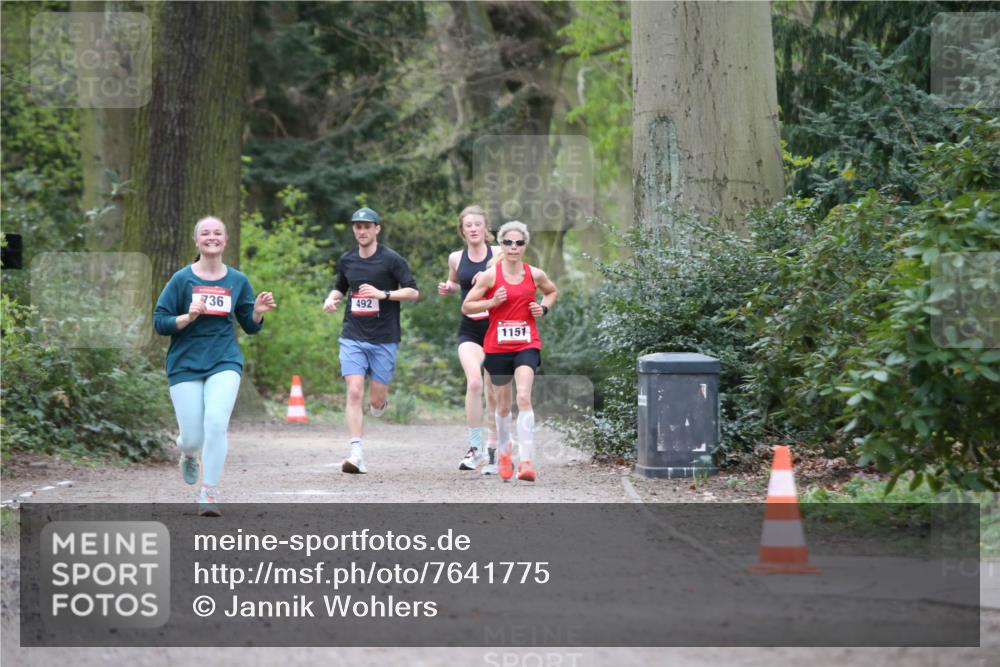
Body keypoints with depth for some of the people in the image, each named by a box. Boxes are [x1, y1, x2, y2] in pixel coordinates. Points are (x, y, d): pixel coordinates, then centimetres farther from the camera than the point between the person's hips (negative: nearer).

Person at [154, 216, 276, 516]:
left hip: (224, 364, 1)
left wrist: (258, 311, -7)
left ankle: (209, 494, -10)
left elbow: (250, 326, 14)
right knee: (193, 438, -3)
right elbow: (160, 322, -2)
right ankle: (189, 455, 38)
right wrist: (189, 317, -19)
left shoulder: (237, 280, 6)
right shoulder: (182, 279, -1)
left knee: (216, 424, -21)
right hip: (185, 365, -1)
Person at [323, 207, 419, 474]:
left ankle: (381, 401, 40)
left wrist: (382, 294, -19)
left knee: (376, 401, 1)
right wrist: (331, 298, 3)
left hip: (384, 339, -2)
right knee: (354, 393, -13)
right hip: (353, 337, 2)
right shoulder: (346, 260, 9)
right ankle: (356, 455, -14)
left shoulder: (391, 259, -4)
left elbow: (413, 292, -6)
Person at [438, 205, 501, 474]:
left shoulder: (498, 254, -1)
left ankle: (492, 451, 21)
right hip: (469, 329, 1)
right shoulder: (456, 258, 8)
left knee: (493, 392, 6)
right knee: (474, 381, -23)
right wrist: (448, 288, 5)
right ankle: (475, 448, -18)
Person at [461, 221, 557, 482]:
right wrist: (492, 302, -14)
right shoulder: (490, 275, -4)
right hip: (497, 346, 1)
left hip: (526, 344, 0)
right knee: (503, 405, 12)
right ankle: (504, 454, 37)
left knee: (523, 397, -21)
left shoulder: (535, 274, 3)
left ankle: (526, 462, -26)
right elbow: (466, 306, 1)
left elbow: (552, 292, 24)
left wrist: (543, 308, 4)